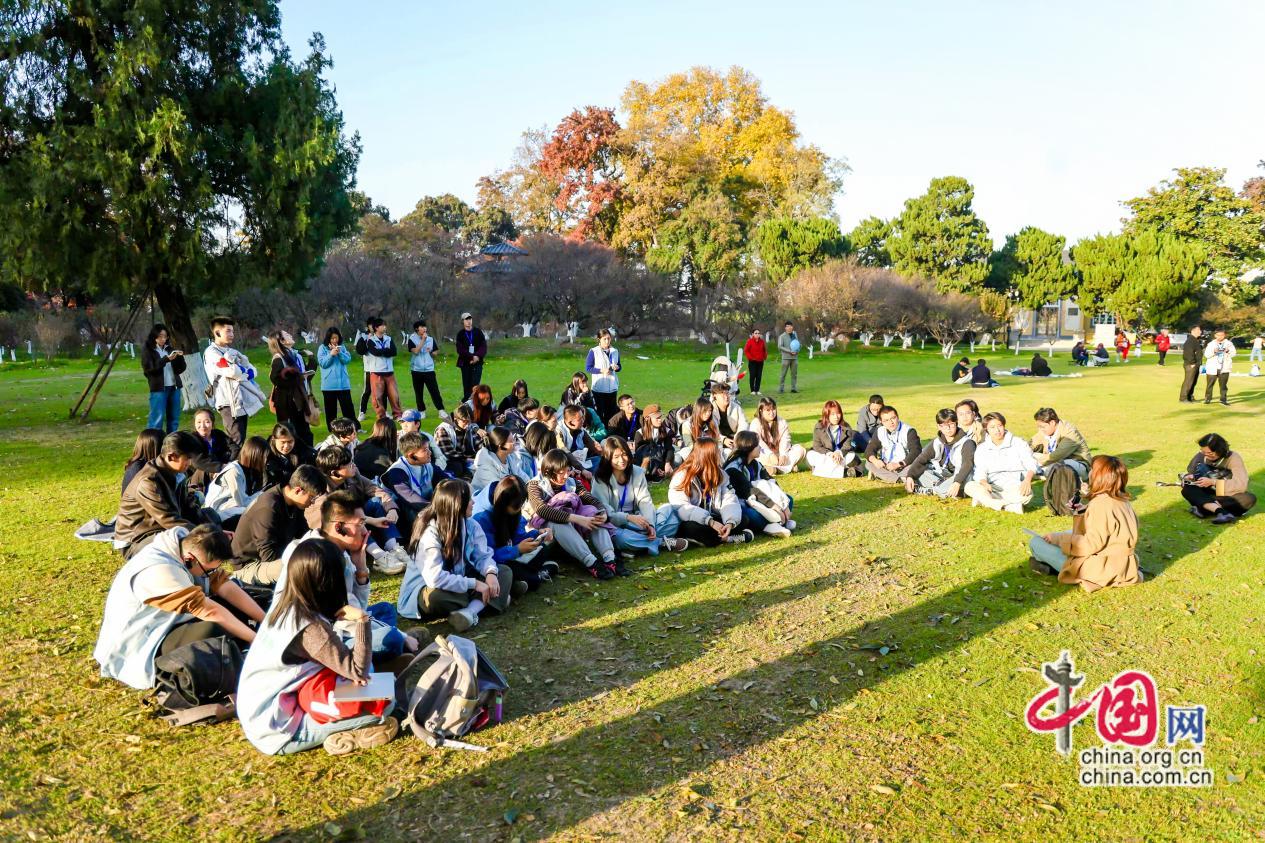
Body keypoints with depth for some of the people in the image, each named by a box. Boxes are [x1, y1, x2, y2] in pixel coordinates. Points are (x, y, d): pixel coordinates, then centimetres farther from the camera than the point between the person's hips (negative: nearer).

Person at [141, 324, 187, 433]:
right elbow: (150, 369, -13)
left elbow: (180, 369, 12)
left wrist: (180, 357, -7)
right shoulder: (147, 351, 1)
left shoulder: (169, 349, 13)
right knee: (157, 420, -7)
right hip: (158, 389, -5)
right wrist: (166, 359, -22)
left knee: (174, 420, 7)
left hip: (174, 388, 5)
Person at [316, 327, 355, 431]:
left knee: (348, 406, 2)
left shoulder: (342, 347, 7)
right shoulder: (323, 348, 0)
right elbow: (322, 363, -7)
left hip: (343, 383, 1)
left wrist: (339, 352, -17)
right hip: (328, 384, -1)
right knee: (330, 408, 7)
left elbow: (348, 359, -3)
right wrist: (331, 354, -19)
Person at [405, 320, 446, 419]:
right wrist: (423, 340, -15)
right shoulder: (412, 339, -2)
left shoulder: (430, 339, 7)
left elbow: (435, 353, 14)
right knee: (418, 392, 6)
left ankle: (441, 410, -7)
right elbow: (415, 351, -18)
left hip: (429, 369, 1)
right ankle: (421, 411, 17)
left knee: (434, 391, -6)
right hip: (417, 370, -1)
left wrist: (431, 352, -9)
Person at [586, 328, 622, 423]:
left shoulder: (615, 351, 8)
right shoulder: (593, 351, -6)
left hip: (612, 387, 4)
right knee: (599, 412, -2)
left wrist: (617, 367, -7)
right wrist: (602, 370, -17)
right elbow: (588, 368, -7)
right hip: (599, 388, -4)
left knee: (611, 412, 8)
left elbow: (619, 366, 16)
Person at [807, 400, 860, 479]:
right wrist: (829, 453, -31)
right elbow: (817, 446, -12)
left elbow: (847, 446, -11)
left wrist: (839, 453, -34)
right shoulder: (818, 427, -9)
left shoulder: (846, 427, -6)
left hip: (841, 455, 0)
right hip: (825, 456, 0)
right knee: (810, 455, -30)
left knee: (852, 455, -30)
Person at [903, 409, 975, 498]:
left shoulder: (966, 442, -11)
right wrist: (909, 476, -17)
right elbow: (921, 459, 1)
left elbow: (968, 464, -27)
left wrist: (957, 483, -44)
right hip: (940, 477, 5)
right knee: (907, 470, -6)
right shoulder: (937, 442, 6)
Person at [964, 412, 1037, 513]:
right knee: (970, 486, -28)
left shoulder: (1019, 443, 8)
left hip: (1015, 488, -1)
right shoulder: (981, 449, 12)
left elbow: (1031, 464, -1)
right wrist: (984, 483, -24)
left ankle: (984, 500, -34)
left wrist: (1027, 479, -24)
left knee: (1027, 494, -36)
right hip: (993, 488, 1)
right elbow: (980, 472, 1)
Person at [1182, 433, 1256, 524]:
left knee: (1250, 498, -33)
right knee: (1187, 489, -27)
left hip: (1229, 499, -2)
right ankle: (1222, 512, -46)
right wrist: (1188, 478, -16)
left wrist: (1213, 482, -26)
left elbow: (1241, 485, -21)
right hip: (1207, 496, 2)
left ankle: (1203, 509, -37)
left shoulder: (1233, 458, -11)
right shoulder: (1201, 456, -3)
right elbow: (1189, 472, 9)